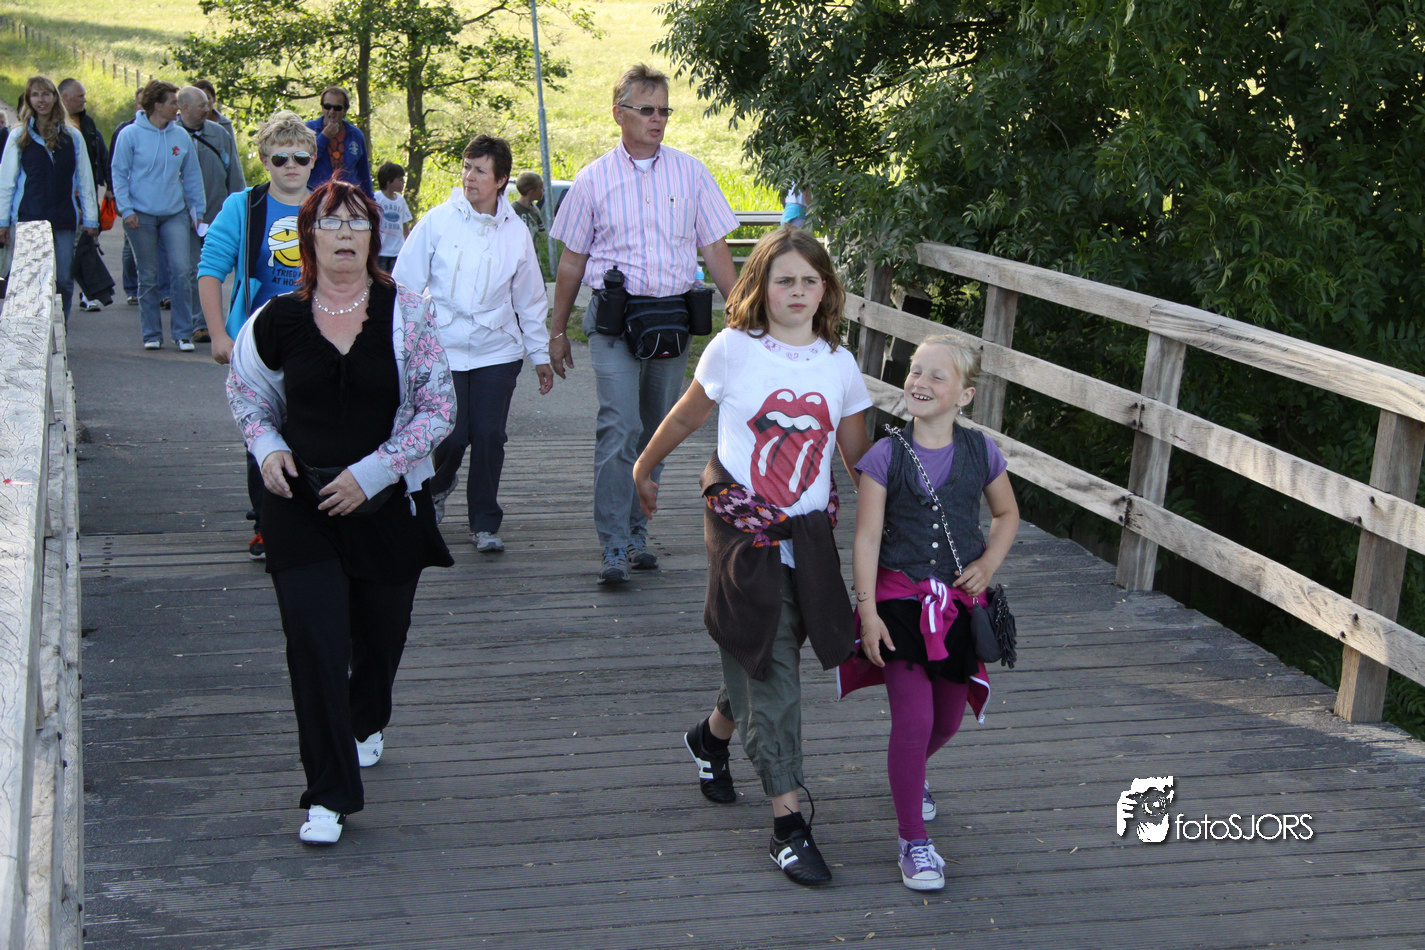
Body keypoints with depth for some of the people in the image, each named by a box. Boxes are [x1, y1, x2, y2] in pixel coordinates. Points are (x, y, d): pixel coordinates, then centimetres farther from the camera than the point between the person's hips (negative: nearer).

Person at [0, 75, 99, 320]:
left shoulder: (72, 136, 9)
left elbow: (85, 180, 11)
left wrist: (90, 219, 6)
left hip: (65, 219, 1)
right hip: (28, 220, -1)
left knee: (64, 281, -2)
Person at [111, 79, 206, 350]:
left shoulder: (181, 136, 6)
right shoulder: (131, 134, -3)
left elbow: (191, 176, 13)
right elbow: (119, 174, -1)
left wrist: (198, 211, 11)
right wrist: (126, 210, -9)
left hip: (175, 214, 2)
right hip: (142, 215, -2)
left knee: (182, 272, -9)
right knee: (148, 277, 5)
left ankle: (183, 333, 0)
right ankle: (151, 334, 14)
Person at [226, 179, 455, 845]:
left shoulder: (406, 314, -7)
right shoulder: (279, 321, -2)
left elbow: (438, 409, -5)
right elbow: (245, 391, 16)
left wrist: (371, 472, -13)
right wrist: (267, 447, -3)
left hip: (387, 506, 1)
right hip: (301, 506, 0)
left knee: (379, 634, 17)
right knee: (313, 644, -10)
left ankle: (366, 725, 51)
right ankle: (329, 795, -4)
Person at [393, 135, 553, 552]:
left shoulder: (516, 232, 4)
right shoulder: (437, 221, -2)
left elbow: (530, 299, 12)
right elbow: (405, 282, 2)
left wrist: (540, 354, 14)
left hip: (497, 351, 1)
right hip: (443, 349, -1)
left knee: (489, 436, -2)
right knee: (452, 434, -4)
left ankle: (485, 524, 12)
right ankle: (437, 486, 30)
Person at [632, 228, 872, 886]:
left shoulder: (839, 364, 4)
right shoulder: (733, 350, -5)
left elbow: (859, 458, 10)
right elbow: (686, 417, 10)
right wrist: (644, 468, 21)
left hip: (808, 535, 4)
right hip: (742, 529, -4)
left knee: (761, 663, 12)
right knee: (771, 672, -6)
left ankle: (711, 737, 44)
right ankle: (787, 823, -3)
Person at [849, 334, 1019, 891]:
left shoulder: (981, 452, -1)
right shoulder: (886, 456, -8)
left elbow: (1006, 515, 16)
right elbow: (867, 538, -9)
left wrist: (989, 564, -1)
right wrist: (867, 610, -14)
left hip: (960, 604, 3)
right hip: (901, 601, -3)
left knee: (947, 721, 15)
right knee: (913, 719, -11)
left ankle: (910, 775, 50)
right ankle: (913, 840, 3)